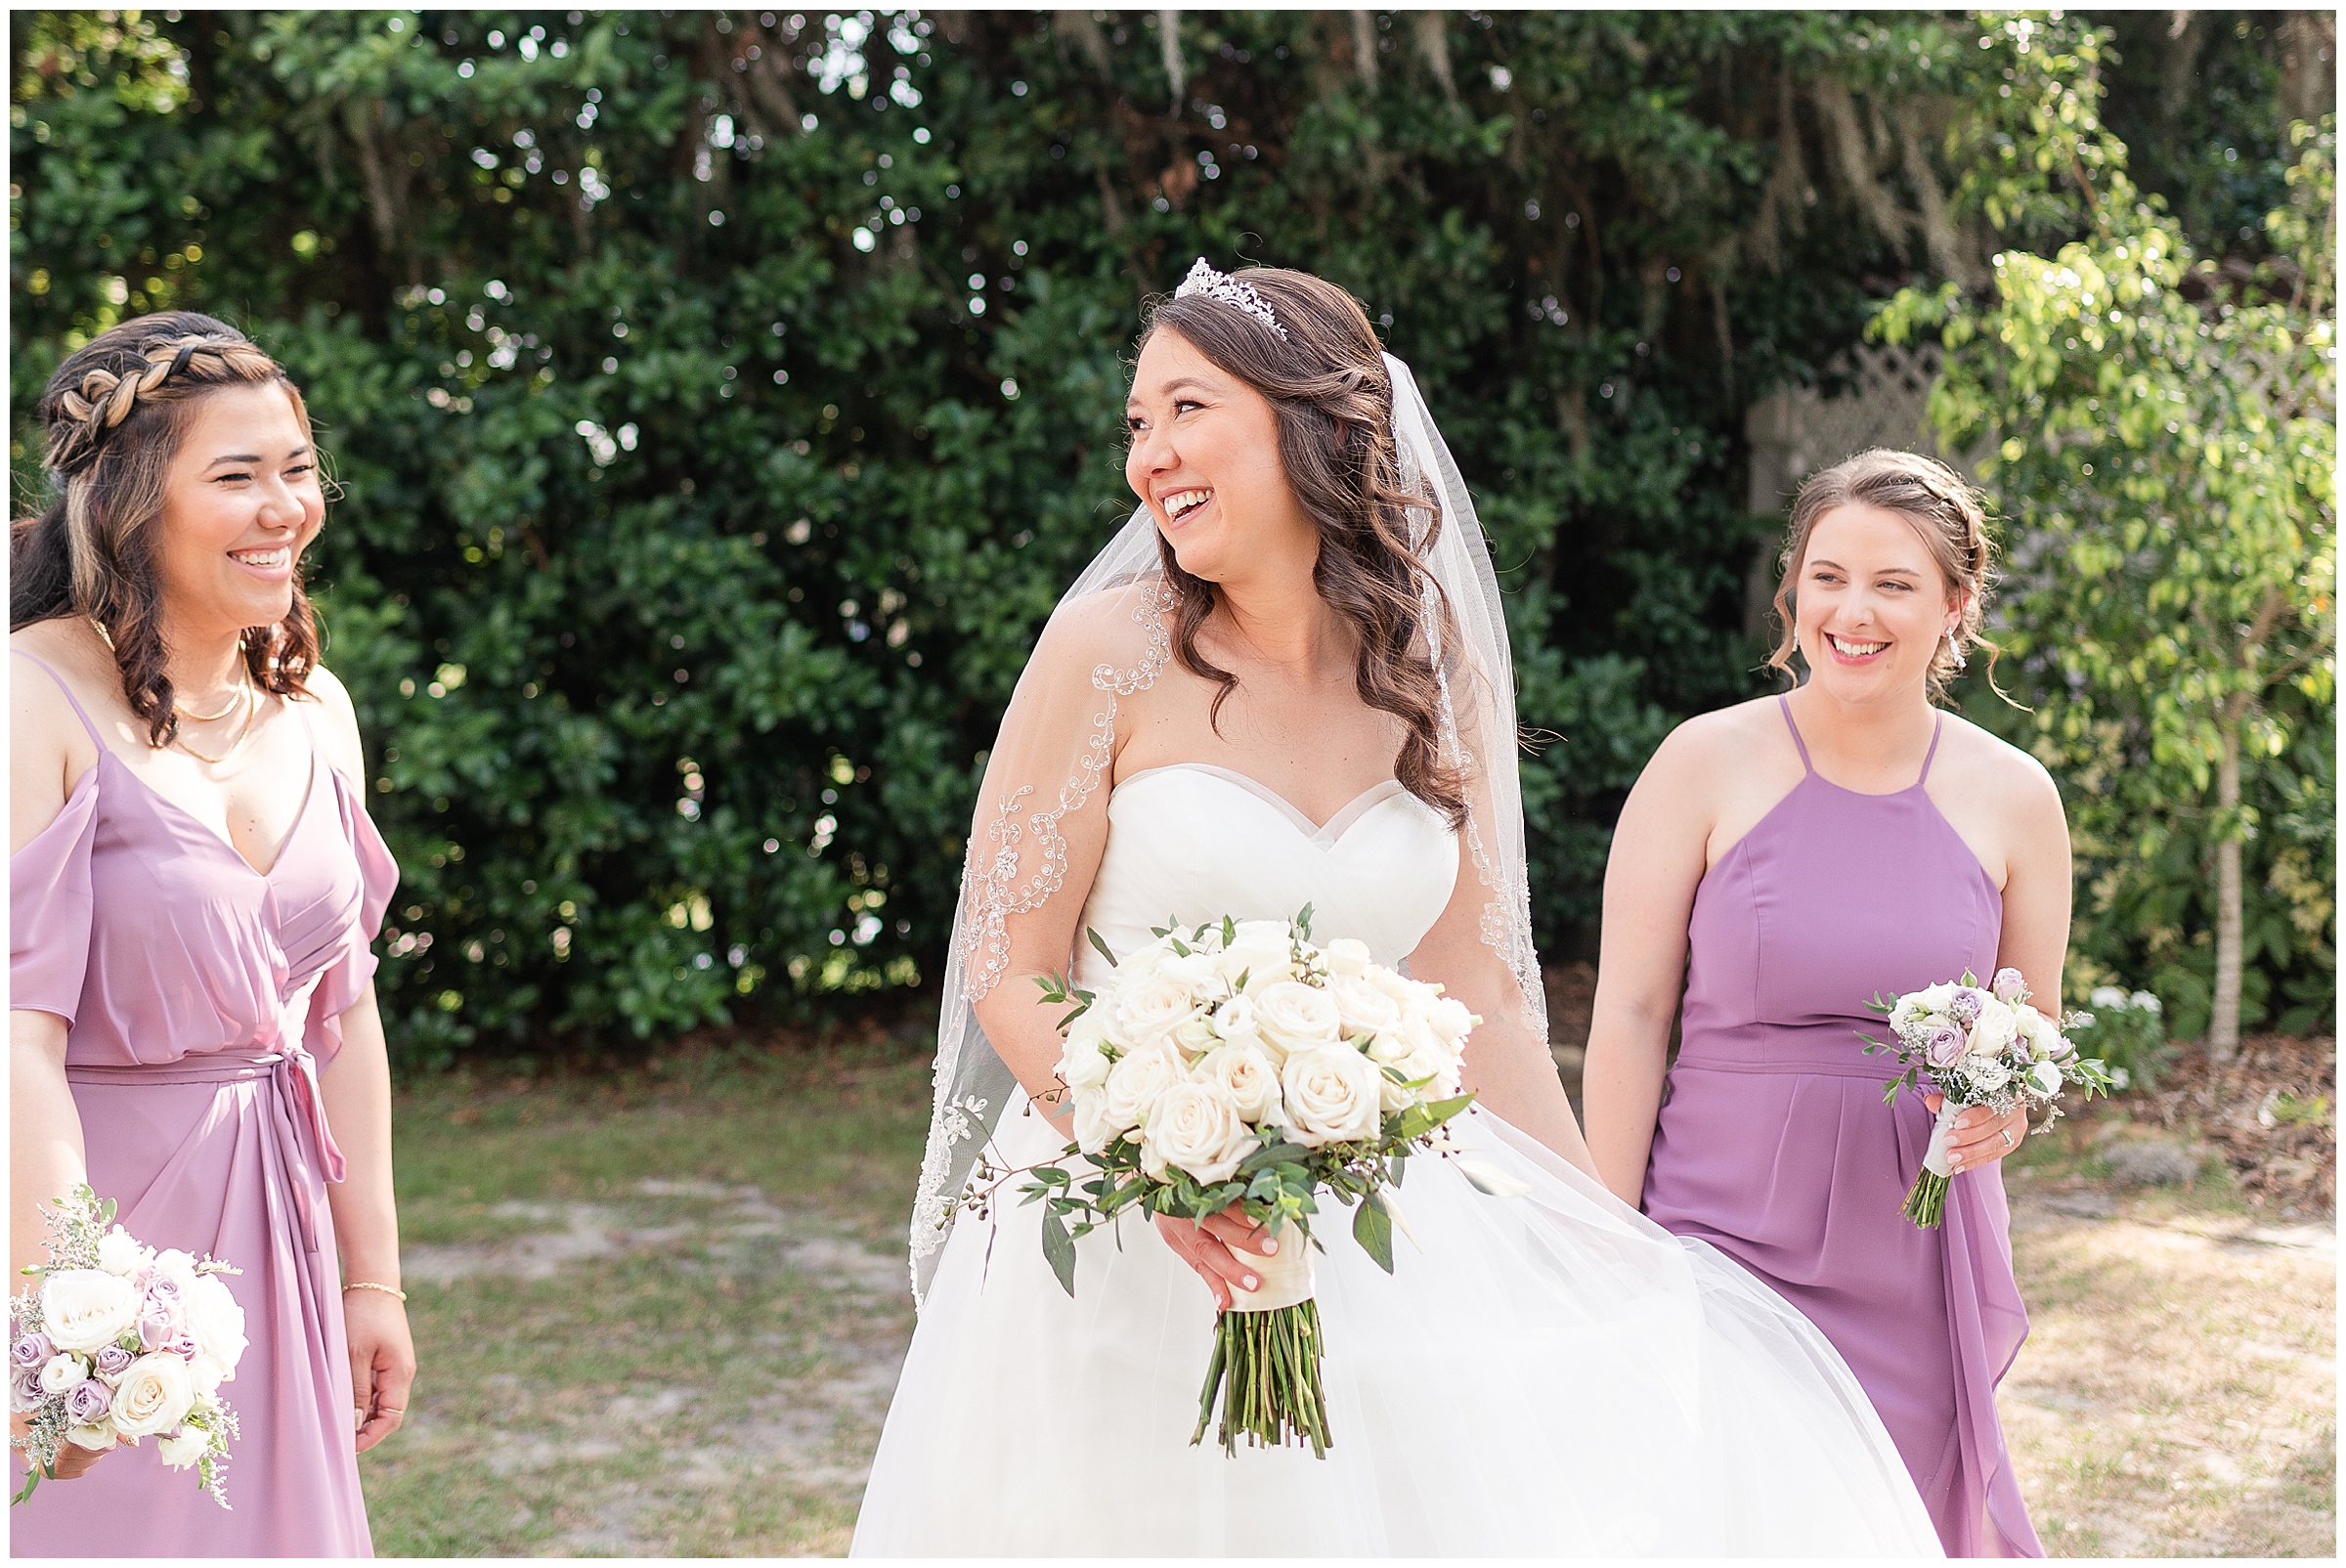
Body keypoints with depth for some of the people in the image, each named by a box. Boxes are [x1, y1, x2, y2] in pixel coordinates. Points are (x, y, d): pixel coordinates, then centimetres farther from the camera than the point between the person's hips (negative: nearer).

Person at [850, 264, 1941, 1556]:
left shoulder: (1431, 681, 3)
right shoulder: (1113, 652, -9)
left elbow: (1475, 993, 9)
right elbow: (1008, 968, -8)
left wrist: (1599, 1231, 8)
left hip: (1371, 1227, 4)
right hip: (1122, 1238, -3)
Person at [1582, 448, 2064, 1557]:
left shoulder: (2011, 798, 2)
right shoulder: (1706, 764, -5)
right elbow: (1629, 1014, -4)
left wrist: (2006, 1112, -10)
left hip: (1917, 1256, 3)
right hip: (1724, 1230, -2)